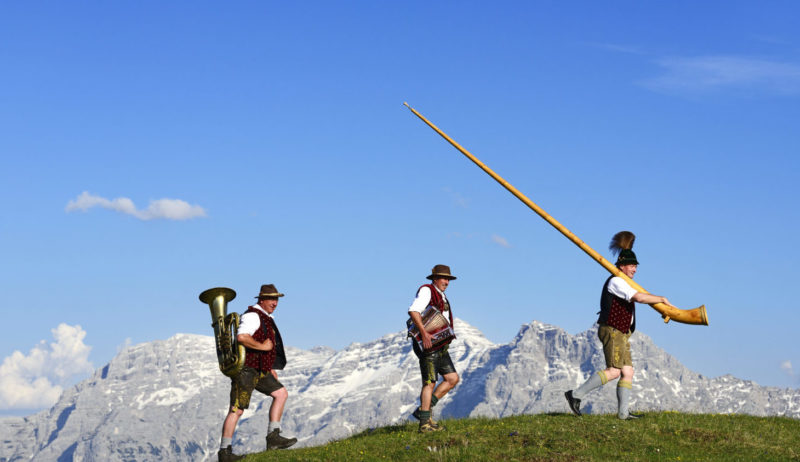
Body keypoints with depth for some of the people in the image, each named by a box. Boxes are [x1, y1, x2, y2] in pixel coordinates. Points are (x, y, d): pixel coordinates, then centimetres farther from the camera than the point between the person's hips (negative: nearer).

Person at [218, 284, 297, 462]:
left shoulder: (266, 318, 18)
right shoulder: (252, 316, -14)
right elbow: (241, 337, -31)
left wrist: (272, 370, 26)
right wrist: (263, 346, -21)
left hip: (258, 370, 10)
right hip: (245, 368, -10)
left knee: (281, 393, 9)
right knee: (237, 410, -10)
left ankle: (273, 437, 6)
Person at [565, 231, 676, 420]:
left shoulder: (624, 284, 21)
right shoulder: (616, 282, -12)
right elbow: (639, 297, -24)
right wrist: (661, 299, -15)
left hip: (621, 334, 11)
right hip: (612, 331, -11)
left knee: (628, 372, 4)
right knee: (613, 371, -18)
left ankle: (623, 412, 2)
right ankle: (576, 394, -17)